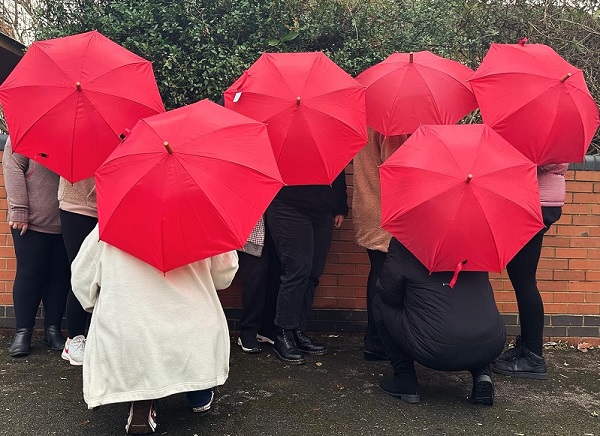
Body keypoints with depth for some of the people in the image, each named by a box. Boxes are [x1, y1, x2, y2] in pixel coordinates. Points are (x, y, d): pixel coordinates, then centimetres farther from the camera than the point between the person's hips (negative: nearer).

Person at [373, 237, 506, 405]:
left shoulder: (403, 242, -2)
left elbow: (388, 293, 0)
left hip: (436, 353, -5)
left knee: (381, 303, 17)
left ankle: (405, 381, 16)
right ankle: (482, 373, 16)